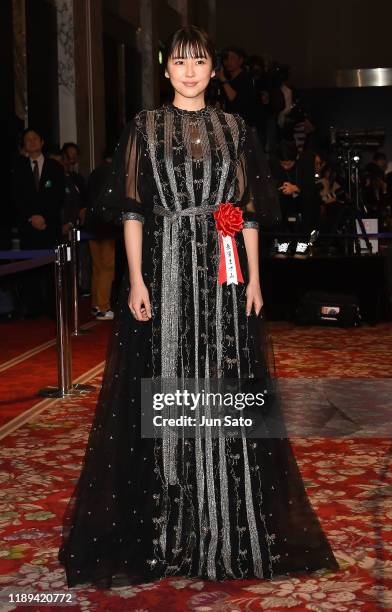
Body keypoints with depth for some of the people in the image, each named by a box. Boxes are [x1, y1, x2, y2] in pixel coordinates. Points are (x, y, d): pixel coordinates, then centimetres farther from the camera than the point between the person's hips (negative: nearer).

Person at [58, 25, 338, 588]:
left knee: (225, 386, 3)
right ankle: (167, 524, 12)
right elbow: (132, 208, 0)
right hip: (165, 269, -2)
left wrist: (254, 277, 2)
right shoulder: (146, 127, 5)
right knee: (165, 385, 0)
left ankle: (231, 524, 16)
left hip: (223, 275, 2)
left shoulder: (232, 128, 11)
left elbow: (247, 210, 10)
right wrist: (136, 279, -9)